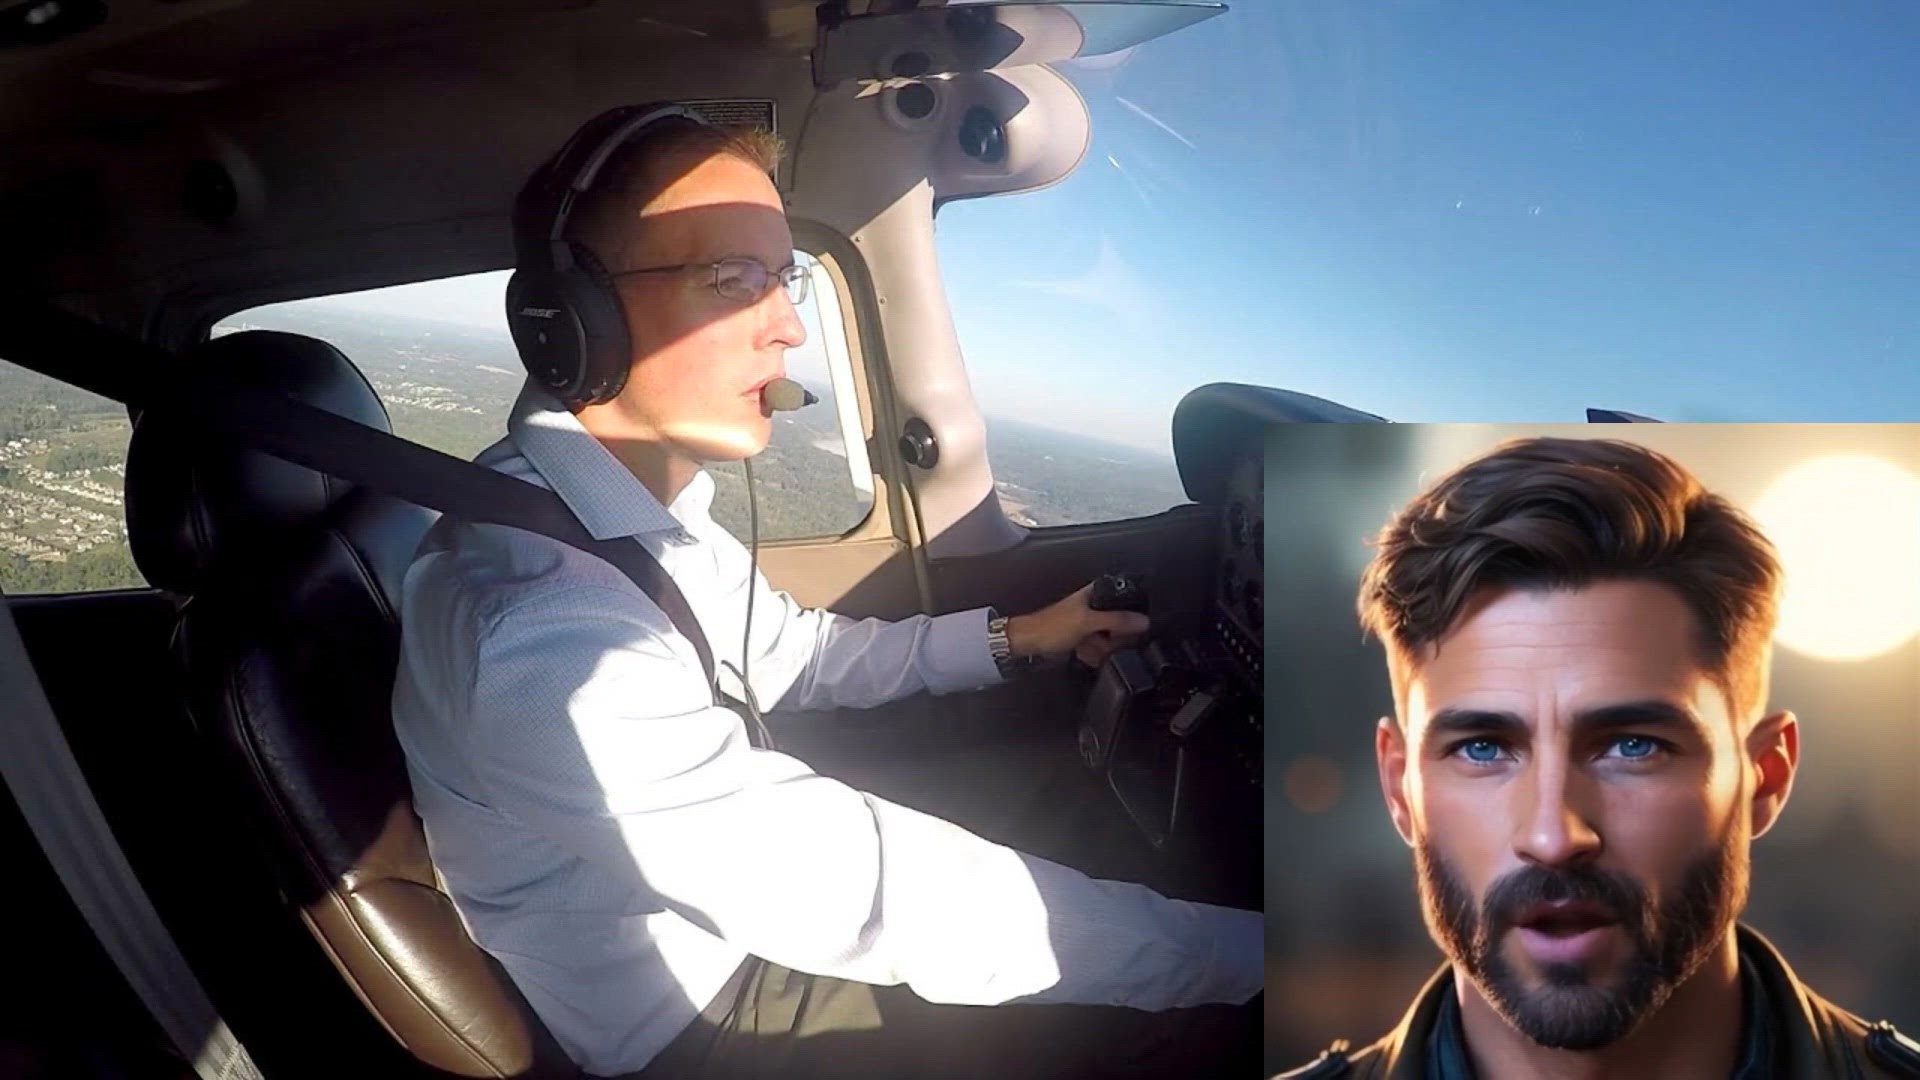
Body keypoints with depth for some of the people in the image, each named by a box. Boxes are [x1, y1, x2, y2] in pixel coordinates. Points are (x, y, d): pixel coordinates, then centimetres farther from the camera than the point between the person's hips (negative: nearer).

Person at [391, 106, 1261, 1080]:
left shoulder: (646, 497, -7)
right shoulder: (538, 626, -36)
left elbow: (782, 650, 12)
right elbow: (870, 893, -35)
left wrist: (1014, 637, 7)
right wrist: (1261, 953, -28)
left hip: (731, 912, 8)